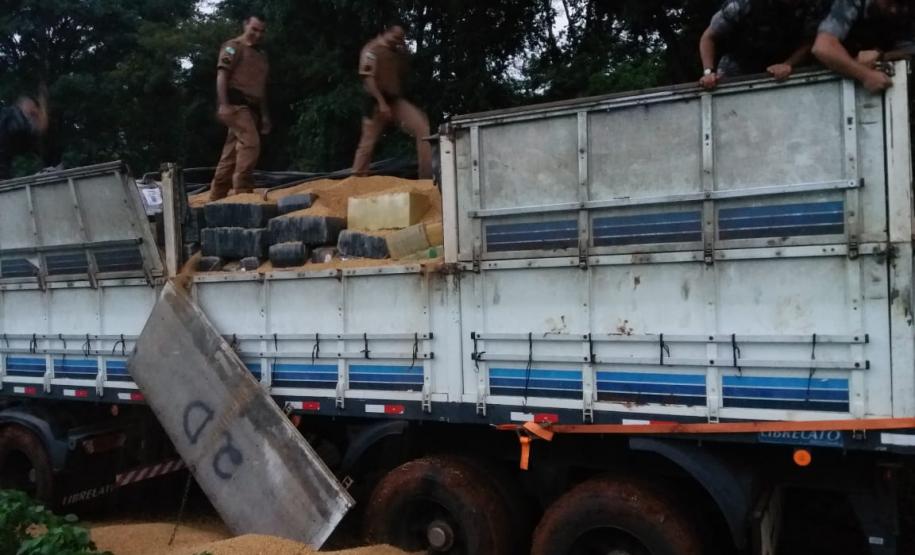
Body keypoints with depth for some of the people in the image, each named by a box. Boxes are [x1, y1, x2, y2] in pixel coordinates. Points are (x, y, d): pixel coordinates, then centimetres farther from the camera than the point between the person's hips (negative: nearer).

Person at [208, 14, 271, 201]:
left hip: (251, 107, 8)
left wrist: (265, 115, 20)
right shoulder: (234, 46, 0)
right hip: (236, 103, -8)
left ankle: (216, 196, 11)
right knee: (250, 143, -23)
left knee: (232, 152, 7)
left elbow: (261, 88, 27)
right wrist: (223, 104, -23)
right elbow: (222, 75, -10)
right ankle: (242, 191, -23)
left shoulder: (261, 55, 24)